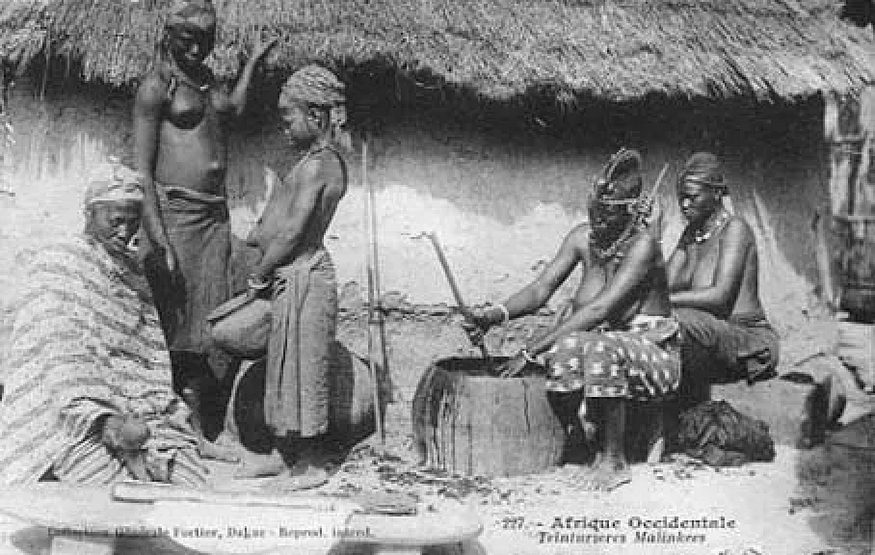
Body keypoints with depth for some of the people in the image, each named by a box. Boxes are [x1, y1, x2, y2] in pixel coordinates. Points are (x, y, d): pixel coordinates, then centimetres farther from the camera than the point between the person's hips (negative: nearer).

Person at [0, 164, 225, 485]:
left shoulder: (130, 271, 22)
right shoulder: (55, 266, 2)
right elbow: (58, 361, -10)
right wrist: (102, 419, -23)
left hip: (142, 413, 6)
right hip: (74, 420, -6)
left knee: (193, 484, -17)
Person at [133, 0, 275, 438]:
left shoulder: (205, 77, 16)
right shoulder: (156, 86, -6)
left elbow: (233, 107, 38)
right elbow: (142, 168, -11)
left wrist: (253, 59, 36)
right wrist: (157, 238, -19)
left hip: (215, 213, 7)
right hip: (174, 212, -7)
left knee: (208, 316, 8)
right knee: (172, 317, -4)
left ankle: (196, 405, 17)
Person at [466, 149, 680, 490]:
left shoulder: (642, 244, -20)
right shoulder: (583, 238, 1)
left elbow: (599, 310, -29)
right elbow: (541, 289, -3)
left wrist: (530, 352, -32)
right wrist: (499, 313, -25)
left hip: (652, 353, -6)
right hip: (605, 341, 6)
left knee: (600, 348, -37)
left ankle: (614, 458, -20)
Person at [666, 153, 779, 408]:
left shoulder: (734, 229, -12)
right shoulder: (691, 231, 14)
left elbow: (720, 296, -23)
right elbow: (666, 284, 4)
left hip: (750, 342, -8)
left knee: (681, 320, -33)